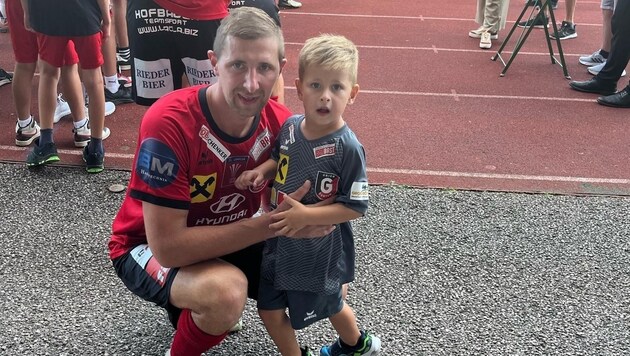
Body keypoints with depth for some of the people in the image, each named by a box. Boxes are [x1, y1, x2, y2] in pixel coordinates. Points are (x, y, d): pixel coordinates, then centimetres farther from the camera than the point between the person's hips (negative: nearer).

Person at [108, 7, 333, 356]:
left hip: (223, 240, 6)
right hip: (148, 247, -6)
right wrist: (271, 223, -31)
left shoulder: (281, 123, -14)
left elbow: (280, 207, 0)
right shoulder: (170, 122, -31)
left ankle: (202, 307, 15)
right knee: (227, 292, -35)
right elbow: (168, 246, -30)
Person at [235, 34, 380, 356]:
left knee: (329, 305, 21)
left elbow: (355, 207, -22)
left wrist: (307, 215, -29)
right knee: (270, 311, 18)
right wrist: (261, 171, -8)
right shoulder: (290, 126, -8)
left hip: (318, 252, -6)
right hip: (280, 242, 6)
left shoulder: (347, 147, -25)